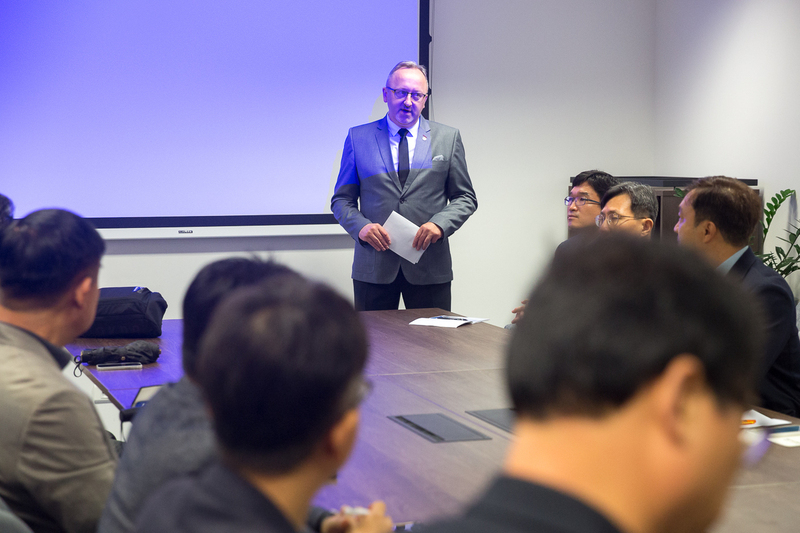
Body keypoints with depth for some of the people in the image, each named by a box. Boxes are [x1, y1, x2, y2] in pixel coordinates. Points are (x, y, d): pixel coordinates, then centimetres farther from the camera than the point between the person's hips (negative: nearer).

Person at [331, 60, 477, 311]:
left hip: (430, 267, 0)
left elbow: (466, 198, 9)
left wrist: (440, 224, -11)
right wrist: (360, 226, -12)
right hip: (374, 267, 0)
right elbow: (341, 199, 9)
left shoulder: (448, 138, 8)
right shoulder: (358, 138, 7)